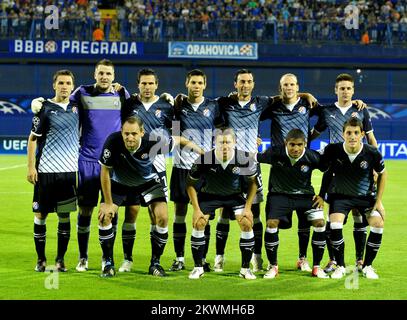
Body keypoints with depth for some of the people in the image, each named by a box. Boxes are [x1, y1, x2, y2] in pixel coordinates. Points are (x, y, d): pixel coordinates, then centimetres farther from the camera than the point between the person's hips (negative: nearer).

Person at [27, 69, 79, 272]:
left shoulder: (76, 107, 8)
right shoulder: (44, 108, -4)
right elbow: (33, 138, -2)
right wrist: (31, 167, -9)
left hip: (69, 171, 3)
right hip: (45, 171, -3)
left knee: (65, 216, 5)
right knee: (40, 215, 3)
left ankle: (60, 260, 14)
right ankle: (41, 259, 13)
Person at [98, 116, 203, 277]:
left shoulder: (153, 142, -33)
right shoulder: (113, 142, -34)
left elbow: (179, 140, -15)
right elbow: (105, 172, -22)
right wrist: (108, 203, -18)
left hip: (148, 181, 0)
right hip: (119, 183, 0)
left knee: (162, 217, -15)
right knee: (104, 216, -16)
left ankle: (155, 263, 3)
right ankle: (108, 263, 1)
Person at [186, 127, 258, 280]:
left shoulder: (244, 159, -24)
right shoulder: (204, 160, -26)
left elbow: (253, 182, -6)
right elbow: (190, 184, -11)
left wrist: (248, 207, -10)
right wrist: (196, 209, -13)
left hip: (235, 195, 0)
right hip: (209, 194, 0)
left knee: (247, 224, -14)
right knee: (198, 224, -14)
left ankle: (245, 268, 0)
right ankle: (198, 267, 2)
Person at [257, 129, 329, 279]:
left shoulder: (313, 157, -18)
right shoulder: (275, 153, -20)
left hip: (305, 194, 1)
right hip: (279, 193, -1)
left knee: (320, 223, -17)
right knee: (272, 223, -21)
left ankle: (316, 267, -1)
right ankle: (273, 266, 0)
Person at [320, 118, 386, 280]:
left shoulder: (372, 153, -20)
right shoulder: (332, 150, -22)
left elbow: (382, 174, -1)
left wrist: (378, 200, -2)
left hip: (366, 195, 1)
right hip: (340, 194, -1)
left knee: (378, 224, -18)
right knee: (335, 224, -23)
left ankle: (367, 266, 3)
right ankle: (340, 266, -3)